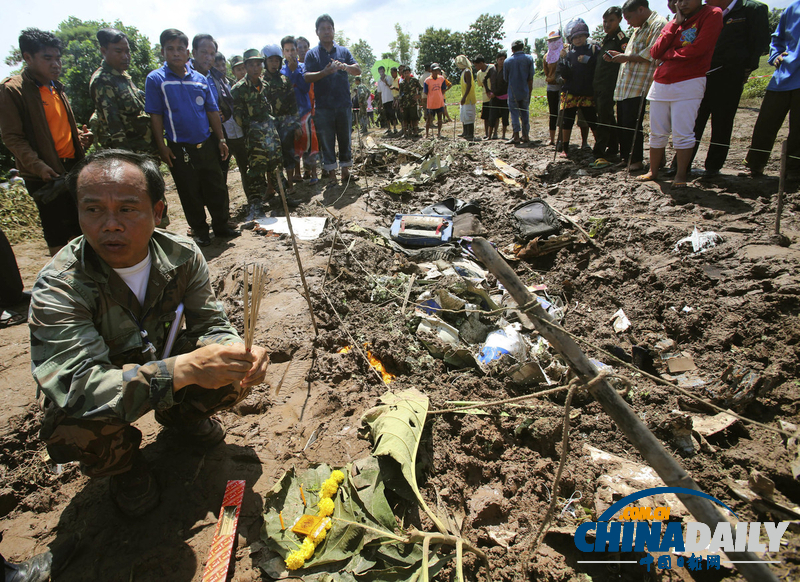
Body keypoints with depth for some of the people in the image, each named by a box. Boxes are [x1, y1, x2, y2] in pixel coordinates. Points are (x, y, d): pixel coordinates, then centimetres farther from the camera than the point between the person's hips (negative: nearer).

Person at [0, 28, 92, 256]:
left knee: (80, 223, 14)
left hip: (72, 166, 7)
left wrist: (80, 135, 4)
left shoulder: (56, 87, 15)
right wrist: (38, 166, -25)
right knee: (56, 229, -1)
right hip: (46, 174, -7)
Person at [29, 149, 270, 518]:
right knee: (74, 430, -33)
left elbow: (210, 323, -11)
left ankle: (182, 416, 16)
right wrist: (183, 369, -55)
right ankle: (123, 464, 5)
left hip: (163, 359, 3)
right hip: (104, 396, -3)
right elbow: (76, 388, -39)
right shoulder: (58, 287, -30)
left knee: (236, 375, -19)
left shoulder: (182, 256, -18)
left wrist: (238, 354, -37)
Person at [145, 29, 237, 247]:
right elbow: (155, 115, -5)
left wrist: (221, 139, 7)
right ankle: (200, 231, 19)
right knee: (190, 193, 6)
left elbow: (212, 111, 11)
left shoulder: (200, 79, 6)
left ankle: (221, 226, 23)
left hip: (206, 145, 3)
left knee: (217, 188, 8)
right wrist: (161, 146, -9)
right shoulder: (155, 79, -4)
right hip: (179, 148, -3)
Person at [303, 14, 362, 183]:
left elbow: (358, 70, 2)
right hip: (323, 106, -1)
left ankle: (345, 169, 18)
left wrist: (345, 67, -20)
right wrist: (324, 72, -22)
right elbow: (307, 77, -4)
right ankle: (331, 172, 9)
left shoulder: (343, 51, 13)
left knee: (345, 138, 7)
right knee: (326, 140, 1)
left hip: (343, 104, 1)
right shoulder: (312, 54, 8)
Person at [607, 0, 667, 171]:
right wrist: (618, 56, 14)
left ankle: (636, 160, 1)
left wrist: (626, 57, -12)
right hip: (623, 87, 9)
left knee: (631, 125, -8)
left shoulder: (658, 24, -6)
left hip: (637, 88, -9)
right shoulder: (639, 28, 24)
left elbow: (650, 55, -17)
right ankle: (625, 157, 19)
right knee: (622, 124, 10)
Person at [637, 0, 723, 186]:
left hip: (688, 84, -5)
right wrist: (674, 25, 0)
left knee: (682, 133, -8)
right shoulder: (674, 22, 17)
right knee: (657, 132, 7)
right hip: (660, 84, 6)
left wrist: (667, 54, 0)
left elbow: (697, 49, -12)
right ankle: (653, 171, 16)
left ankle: (681, 175, -2)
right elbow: (655, 53, 3)